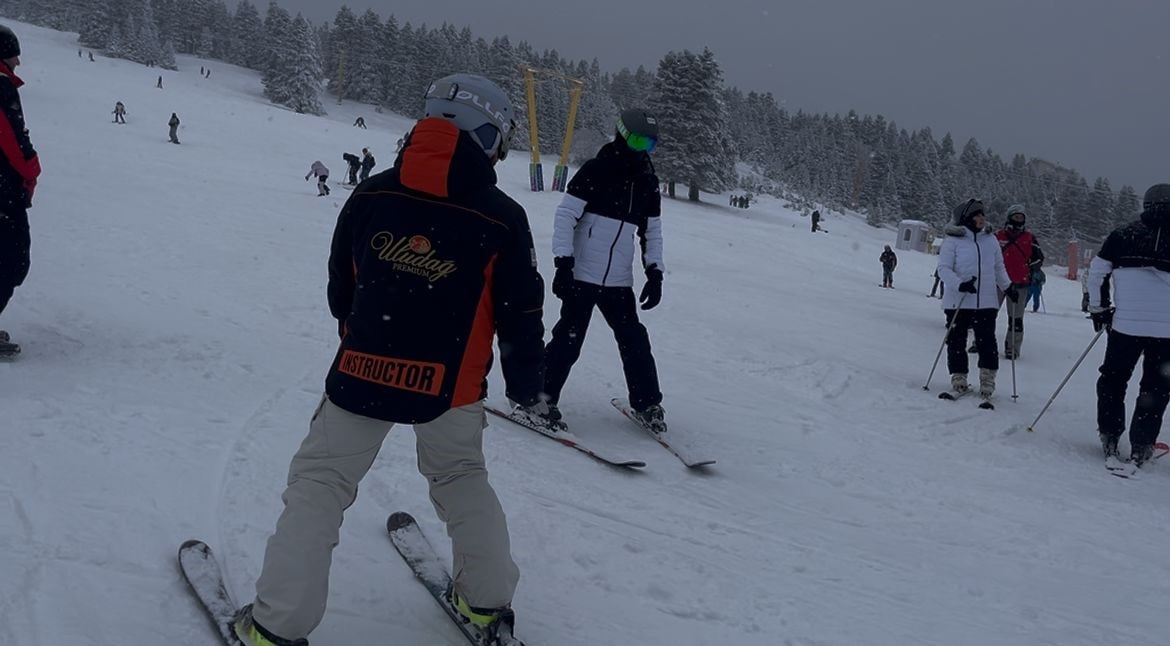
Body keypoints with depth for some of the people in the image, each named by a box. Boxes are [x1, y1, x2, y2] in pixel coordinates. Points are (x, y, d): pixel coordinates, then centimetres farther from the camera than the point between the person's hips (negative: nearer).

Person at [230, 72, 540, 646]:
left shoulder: (371, 195, 0)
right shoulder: (502, 219, -8)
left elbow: (340, 287, 12)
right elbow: (520, 316, -3)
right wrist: (527, 385, 13)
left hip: (363, 369, 0)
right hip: (450, 383, 0)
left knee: (319, 483, 11)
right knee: (461, 477, 24)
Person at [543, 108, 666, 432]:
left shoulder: (648, 182, 10)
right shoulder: (596, 171, -8)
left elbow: (652, 232, 18)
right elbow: (565, 216, -10)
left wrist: (655, 273, 8)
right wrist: (563, 262, -16)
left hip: (618, 282, 5)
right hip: (581, 275, -5)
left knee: (635, 342, 6)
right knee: (568, 340, -4)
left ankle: (647, 402, 20)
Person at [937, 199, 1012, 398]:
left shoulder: (991, 240, 11)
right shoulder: (953, 241, -3)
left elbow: (999, 267, 21)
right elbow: (943, 268, -9)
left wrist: (1007, 286, 9)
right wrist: (959, 284, -24)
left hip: (986, 301, 3)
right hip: (958, 301, -3)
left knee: (986, 341, -4)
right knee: (957, 340, 4)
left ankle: (987, 379, 1)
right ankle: (958, 377, 16)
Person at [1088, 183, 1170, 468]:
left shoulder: (1122, 236, 2)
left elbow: (1096, 273, 3)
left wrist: (1099, 310, 12)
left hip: (1125, 325, 1)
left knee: (1112, 380, 15)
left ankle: (1109, 438, 13)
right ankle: (1140, 448, 8)